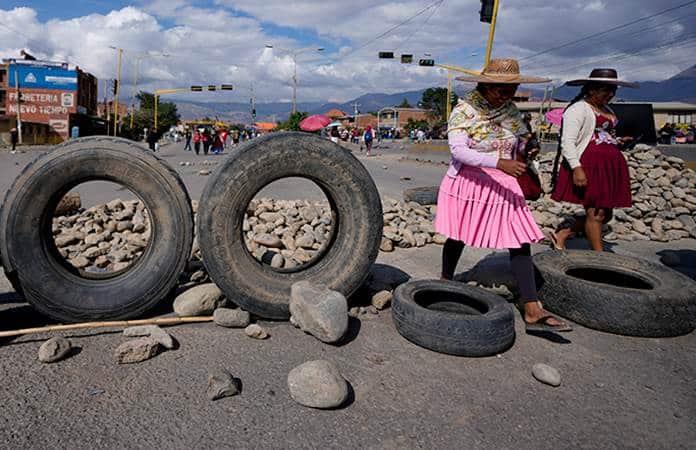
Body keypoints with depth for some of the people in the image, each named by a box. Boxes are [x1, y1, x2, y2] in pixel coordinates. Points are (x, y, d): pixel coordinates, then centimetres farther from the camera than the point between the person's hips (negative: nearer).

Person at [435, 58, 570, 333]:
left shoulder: (511, 110, 6)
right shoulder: (464, 110, -11)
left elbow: (521, 142, 18)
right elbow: (458, 150, -24)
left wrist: (527, 148, -7)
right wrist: (499, 162, -33)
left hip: (503, 186, 5)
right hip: (467, 183, -4)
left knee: (520, 242, -5)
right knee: (458, 238, 9)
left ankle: (532, 311, -4)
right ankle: (445, 283, 36)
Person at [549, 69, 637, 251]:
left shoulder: (607, 110, 21)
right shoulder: (578, 109, -7)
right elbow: (567, 142, -15)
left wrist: (619, 141, 11)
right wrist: (576, 168, -25)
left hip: (609, 167, 9)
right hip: (589, 166, -9)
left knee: (605, 213, 9)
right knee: (596, 212, -6)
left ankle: (562, 234, 19)